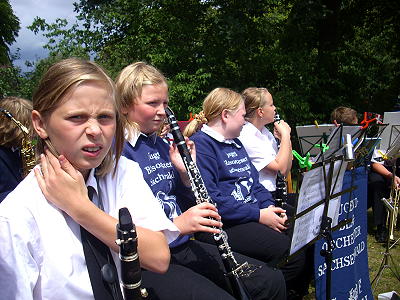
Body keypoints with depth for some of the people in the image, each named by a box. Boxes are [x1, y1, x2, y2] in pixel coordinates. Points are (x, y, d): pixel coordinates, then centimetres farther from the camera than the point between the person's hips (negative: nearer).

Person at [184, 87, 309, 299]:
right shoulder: (201, 143, -10)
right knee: (291, 253, -24)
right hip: (224, 224, -9)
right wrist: (258, 215, -17)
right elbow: (210, 199, -20)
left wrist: (269, 206, 3)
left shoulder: (235, 143, 20)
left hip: (254, 214, 9)